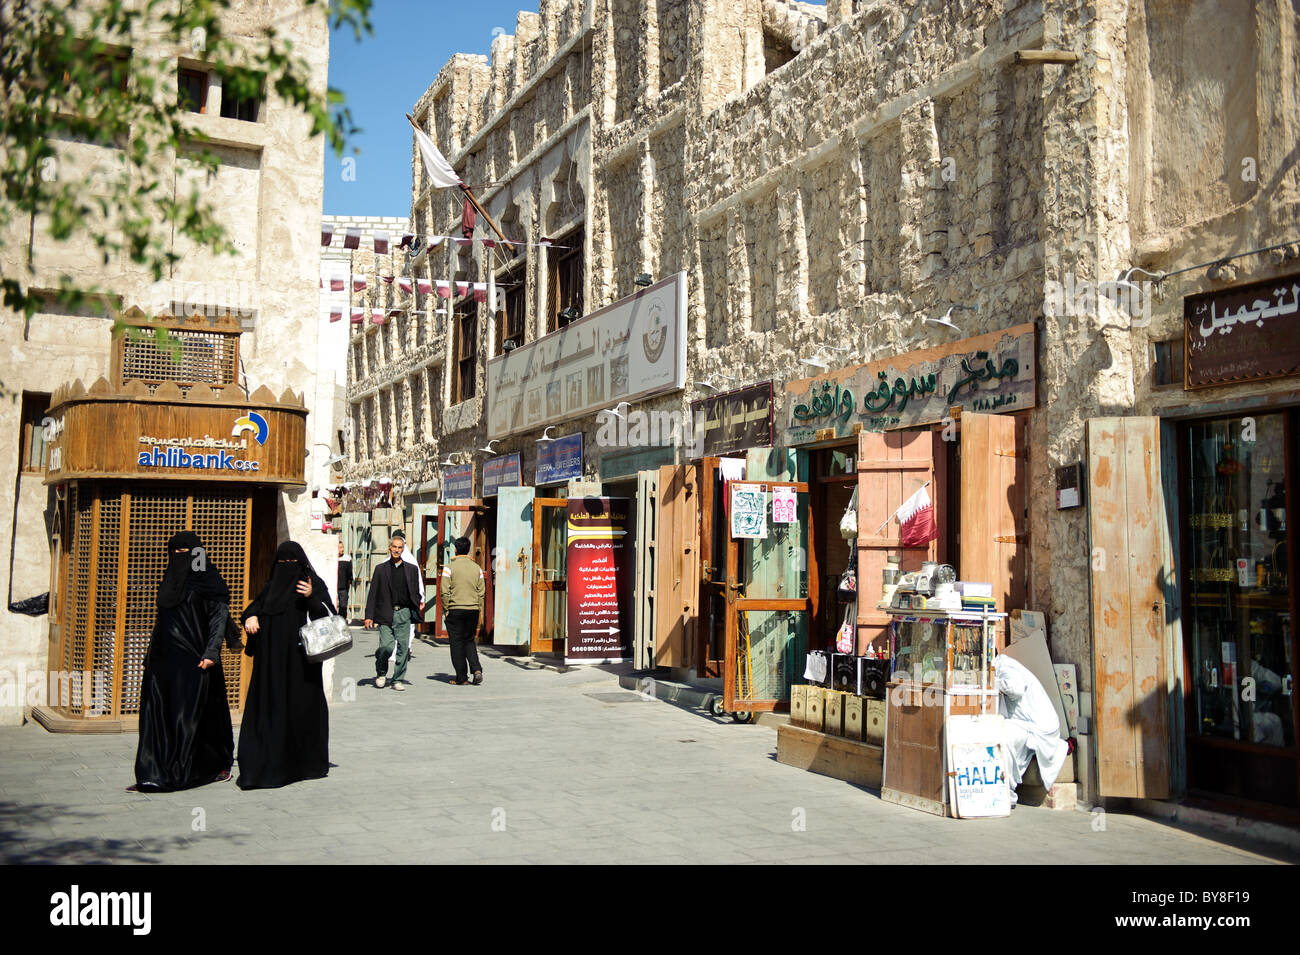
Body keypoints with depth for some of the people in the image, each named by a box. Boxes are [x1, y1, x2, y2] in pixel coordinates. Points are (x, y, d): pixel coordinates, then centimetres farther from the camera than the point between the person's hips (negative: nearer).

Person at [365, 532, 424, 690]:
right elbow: (373, 594, 4)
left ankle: (398, 679, 11)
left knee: (403, 647, -1)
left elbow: (415, 592, 18)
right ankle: (381, 673, 15)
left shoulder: (411, 569, 11)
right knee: (386, 646, -11)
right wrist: (369, 616, -2)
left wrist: (418, 604, 0)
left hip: (404, 613, 2)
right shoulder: (381, 569, 7)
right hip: (386, 614, -2)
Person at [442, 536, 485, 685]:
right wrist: (480, 611, 13)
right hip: (473, 610, 4)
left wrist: (446, 609, 0)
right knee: (469, 641, 17)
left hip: (455, 610, -3)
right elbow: (481, 592, 7)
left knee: (457, 643, 4)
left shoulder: (449, 567, -6)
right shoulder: (477, 568, 6)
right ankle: (477, 669, -1)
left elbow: (445, 591, -10)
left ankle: (461, 677, 6)